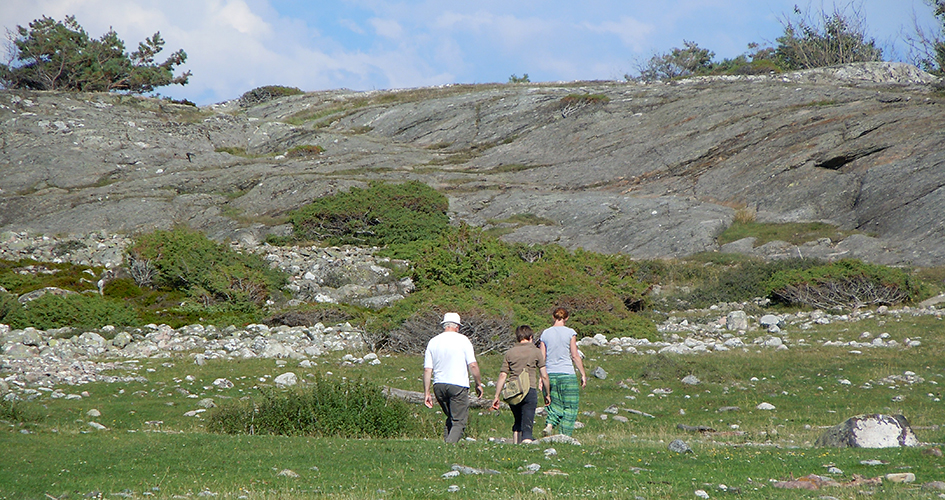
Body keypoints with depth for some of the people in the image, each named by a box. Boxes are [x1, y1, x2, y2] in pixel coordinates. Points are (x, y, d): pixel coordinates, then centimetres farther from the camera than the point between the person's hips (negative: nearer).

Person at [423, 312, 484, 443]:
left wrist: (426, 393, 7)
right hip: (458, 385, -5)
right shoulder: (462, 340, -1)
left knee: (450, 420, 19)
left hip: (438, 385, 5)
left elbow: (427, 369, 5)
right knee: (459, 421, -4)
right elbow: (473, 365, -5)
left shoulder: (433, 342, 9)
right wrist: (478, 384, 7)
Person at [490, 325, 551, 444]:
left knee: (518, 422, 23)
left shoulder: (510, 353, 8)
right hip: (530, 390, -3)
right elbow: (544, 376, 1)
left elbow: (502, 376, 3)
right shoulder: (535, 352, 2)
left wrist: (497, 396, 5)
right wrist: (547, 394, 12)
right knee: (527, 426, -5)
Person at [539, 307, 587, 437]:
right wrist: (583, 374, 2)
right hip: (567, 374, -3)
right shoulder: (570, 333, -5)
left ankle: (549, 425, -13)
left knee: (554, 405, 13)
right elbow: (575, 356, -6)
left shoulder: (545, 333, 4)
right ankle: (564, 434, 0)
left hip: (550, 374, 3)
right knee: (569, 407, 6)